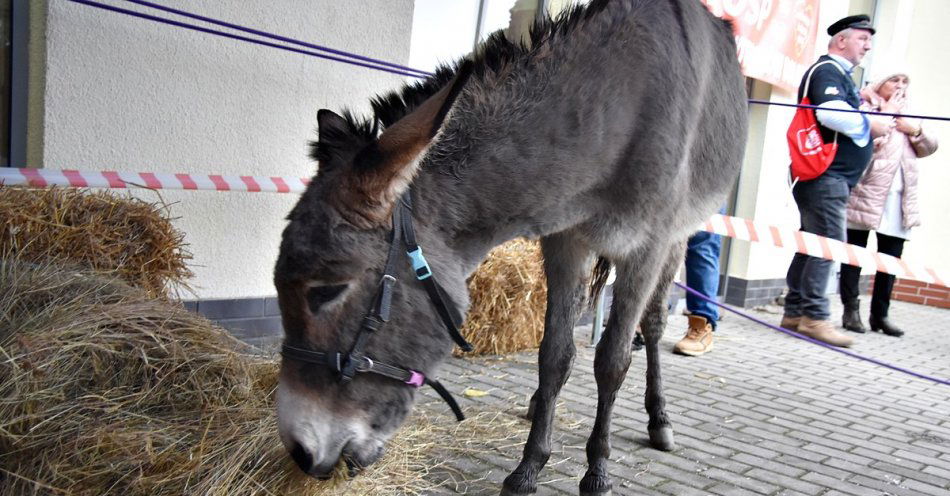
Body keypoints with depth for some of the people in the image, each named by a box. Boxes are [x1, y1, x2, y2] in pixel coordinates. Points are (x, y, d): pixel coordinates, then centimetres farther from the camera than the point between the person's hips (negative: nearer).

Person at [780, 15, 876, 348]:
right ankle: (814, 317, -6)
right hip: (826, 175, -10)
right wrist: (869, 124, -11)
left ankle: (795, 313, 14)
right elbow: (830, 112, -25)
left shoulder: (840, 74, 25)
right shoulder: (827, 71, -8)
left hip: (832, 175, 10)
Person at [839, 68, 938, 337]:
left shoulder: (908, 116, 23)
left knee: (891, 259, 4)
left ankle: (880, 314, 11)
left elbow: (929, 148, 19)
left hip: (900, 199, 6)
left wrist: (916, 130, 3)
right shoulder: (864, 107, 3)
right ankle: (851, 310, 4)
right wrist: (888, 113, -8)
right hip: (866, 193, -6)